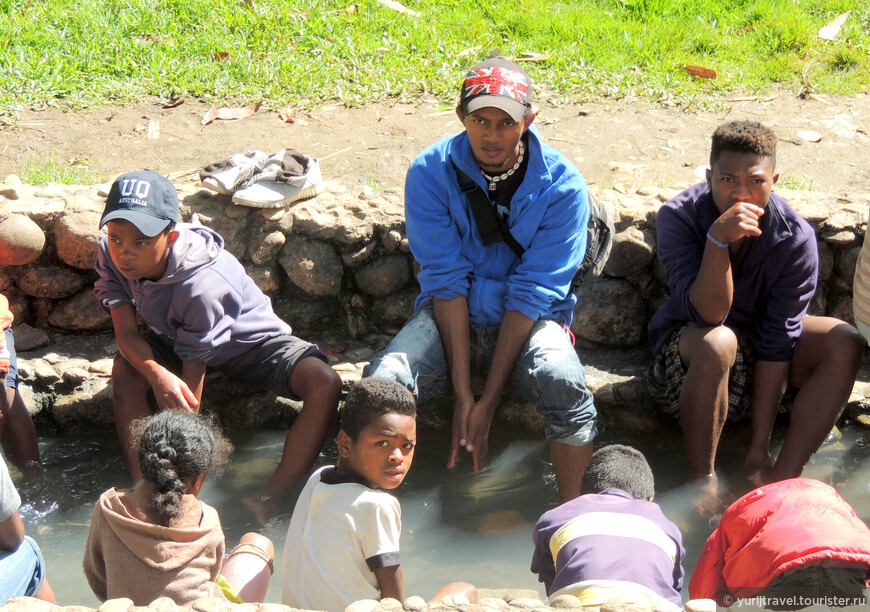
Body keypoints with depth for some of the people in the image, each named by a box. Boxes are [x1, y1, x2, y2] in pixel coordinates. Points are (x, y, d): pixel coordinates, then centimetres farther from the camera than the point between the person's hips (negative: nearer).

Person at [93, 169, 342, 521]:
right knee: (125, 373, -28)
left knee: (324, 386, -30)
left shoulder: (200, 284, -39)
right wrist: (156, 374, -46)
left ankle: (268, 501, -30)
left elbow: (193, 374, -34)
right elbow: (126, 333, -22)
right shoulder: (112, 257, -23)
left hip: (249, 342, -4)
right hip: (174, 338, 4)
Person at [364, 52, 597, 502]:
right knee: (382, 382, -28)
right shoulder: (430, 172, -10)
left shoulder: (561, 185, -13)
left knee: (564, 384, -34)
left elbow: (530, 295, -15)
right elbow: (447, 282, -13)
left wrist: (488, 400, -20)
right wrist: (462, 392, -20)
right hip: (449, 315, 1)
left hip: (529, 322, -1)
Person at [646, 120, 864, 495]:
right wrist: (717, 239, -47)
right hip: (685, 348, -3)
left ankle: (783, 479, -23)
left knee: (845, 345, -22)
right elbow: (708, 315, -32)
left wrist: (760, 447, -20)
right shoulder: (678, 218, -22)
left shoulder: (796, 239, -19)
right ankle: (702, 482, -24)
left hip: (758, 357, 3)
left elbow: (776, 341, -19)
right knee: (716, 342, -37)